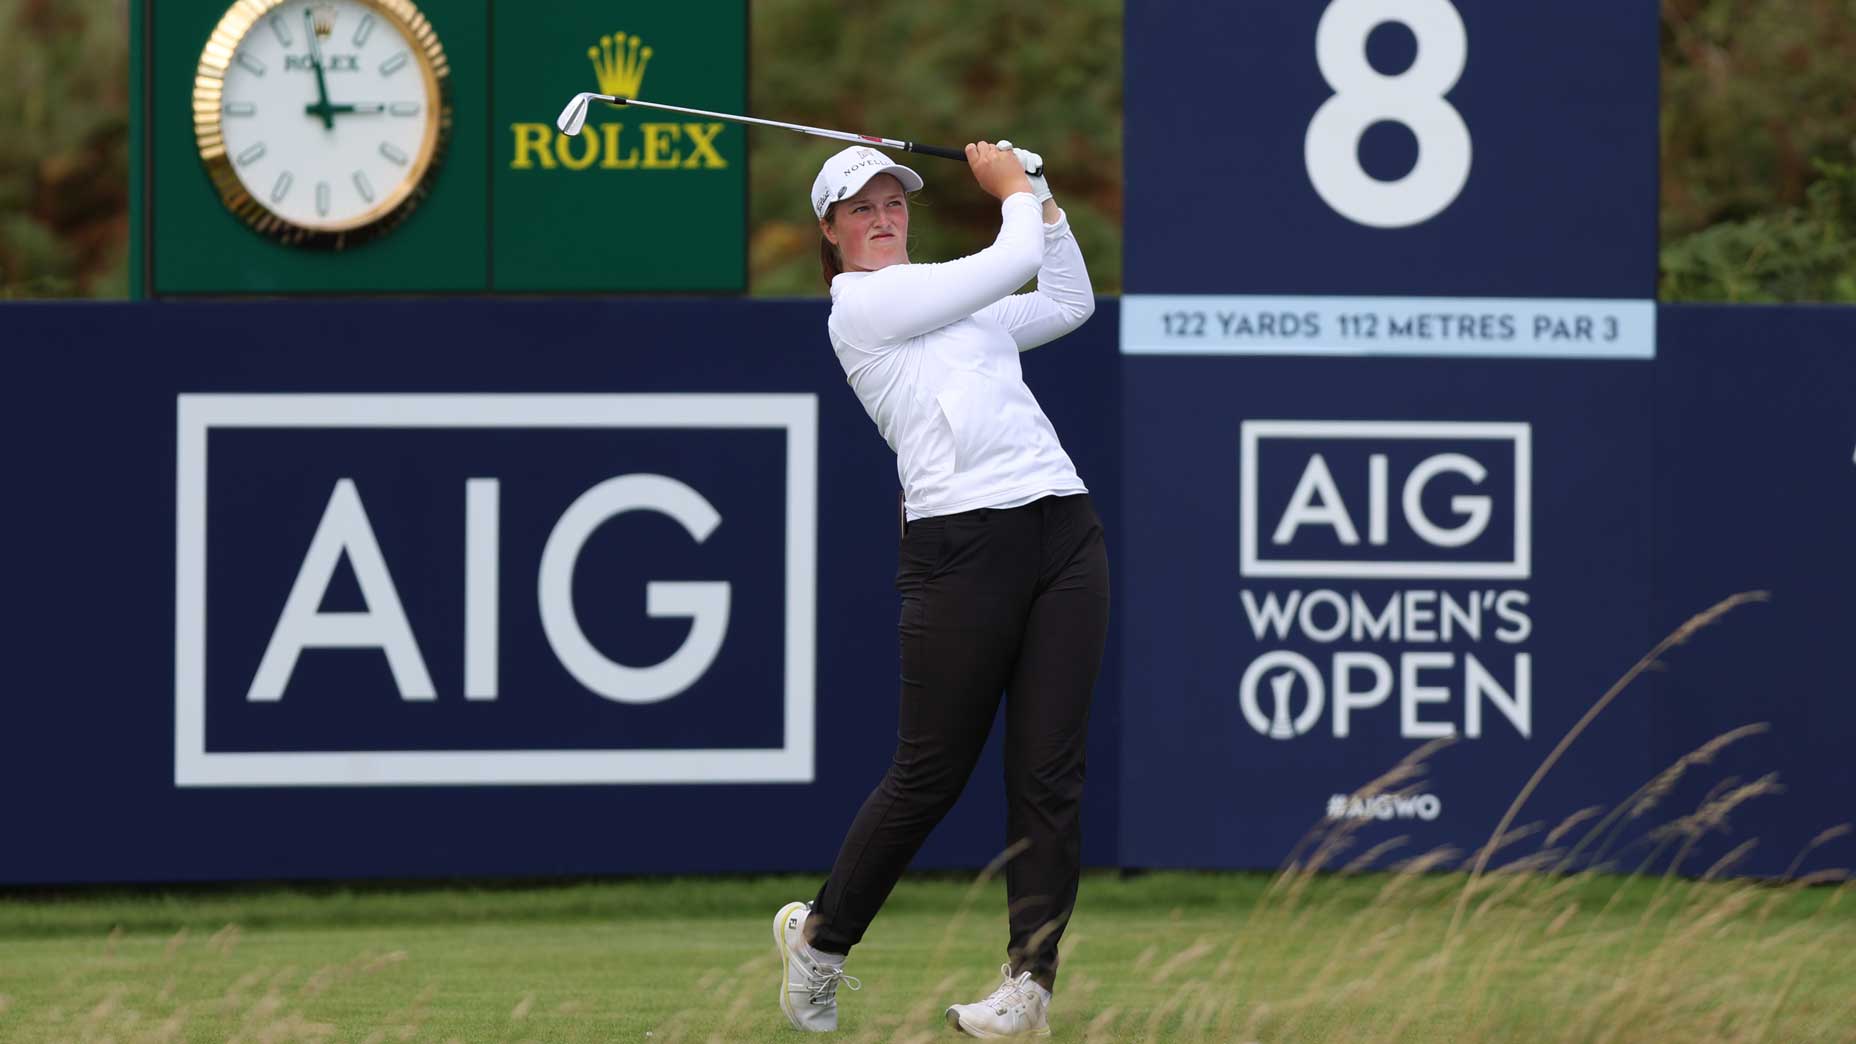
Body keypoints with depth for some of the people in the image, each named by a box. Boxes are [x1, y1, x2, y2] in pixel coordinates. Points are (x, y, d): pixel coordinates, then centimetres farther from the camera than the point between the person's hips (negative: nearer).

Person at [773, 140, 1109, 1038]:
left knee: (1049, 771, -1)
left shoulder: (946, 308, 24)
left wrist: (1039, 193, 25)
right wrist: (1013, 190, 13)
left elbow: (1068, 301, 33)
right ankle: (819, 936, 20)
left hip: (1062, 526, 7)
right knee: (930, 775, -1)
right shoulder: (861, 305, -1)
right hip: (962, 547, -7)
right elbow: (1011, 263, -4)